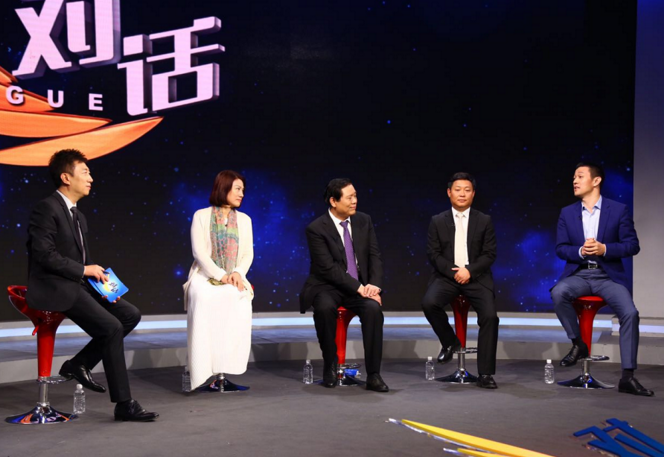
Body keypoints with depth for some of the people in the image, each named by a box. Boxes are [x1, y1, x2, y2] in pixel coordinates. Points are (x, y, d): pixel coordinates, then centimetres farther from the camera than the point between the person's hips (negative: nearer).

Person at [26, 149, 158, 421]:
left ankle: (79, 365, 5)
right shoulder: (47, 208, -11)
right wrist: (85, 270, -15)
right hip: (54, 287, -9)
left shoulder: (78, 216, 17)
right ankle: (124, 404, -13)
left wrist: (100, 281, 0)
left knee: (130, 315, -2)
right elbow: (45, 255, -20)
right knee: (112, 327, -21)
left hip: (77, 285, 9)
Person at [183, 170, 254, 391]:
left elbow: (248, 254, 9)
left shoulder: (244, 219, 17)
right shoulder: (201, 216, 7)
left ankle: (222, 369, -29)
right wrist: (221, 275, -15)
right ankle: (206, 371, -34)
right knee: (204, 299, -37)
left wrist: (237, 273, -12)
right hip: (206, 276, -2)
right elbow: (199, 252, -4)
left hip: (233, 279, 2)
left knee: (239, 300, -33)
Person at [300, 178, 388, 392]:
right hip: (327, 287, -3)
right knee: (325, 307, -36)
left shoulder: (364, 220, 5)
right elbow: (328, 268, -17)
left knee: (373, 308, -29)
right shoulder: (316, 229, -11)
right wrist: (359, 288, -23)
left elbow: (374, 256, 4)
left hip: (361, 286, 3)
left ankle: (373, 375, -23)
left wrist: (373, 284, -14)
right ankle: (330, 367, -14)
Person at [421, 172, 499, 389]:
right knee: (429, 303, -29)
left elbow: (489, 254, 2)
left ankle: (486, 374, -14)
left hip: (476, 277, 0)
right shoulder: (437, 221, 7)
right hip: (447, 275, 0)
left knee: (490, 316, -23)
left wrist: (469, 270, -14)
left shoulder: (484, 221, 7)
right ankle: (450, 342, 0)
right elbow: (433, 254, 1)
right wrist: (453, 271, -14)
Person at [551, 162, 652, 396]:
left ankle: (627, 377, -16)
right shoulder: (567, 213, 8)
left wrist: (604, 249, -19)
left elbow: (632, 245, -2)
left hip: (609, 275, -1)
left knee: (630, 313, -25)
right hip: (578, 274, 2)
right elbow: (560, 248, 6)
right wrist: (580, 251, -16)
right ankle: (578, 344, -9)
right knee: (558, 293, -32)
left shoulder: (619, 209, 1)